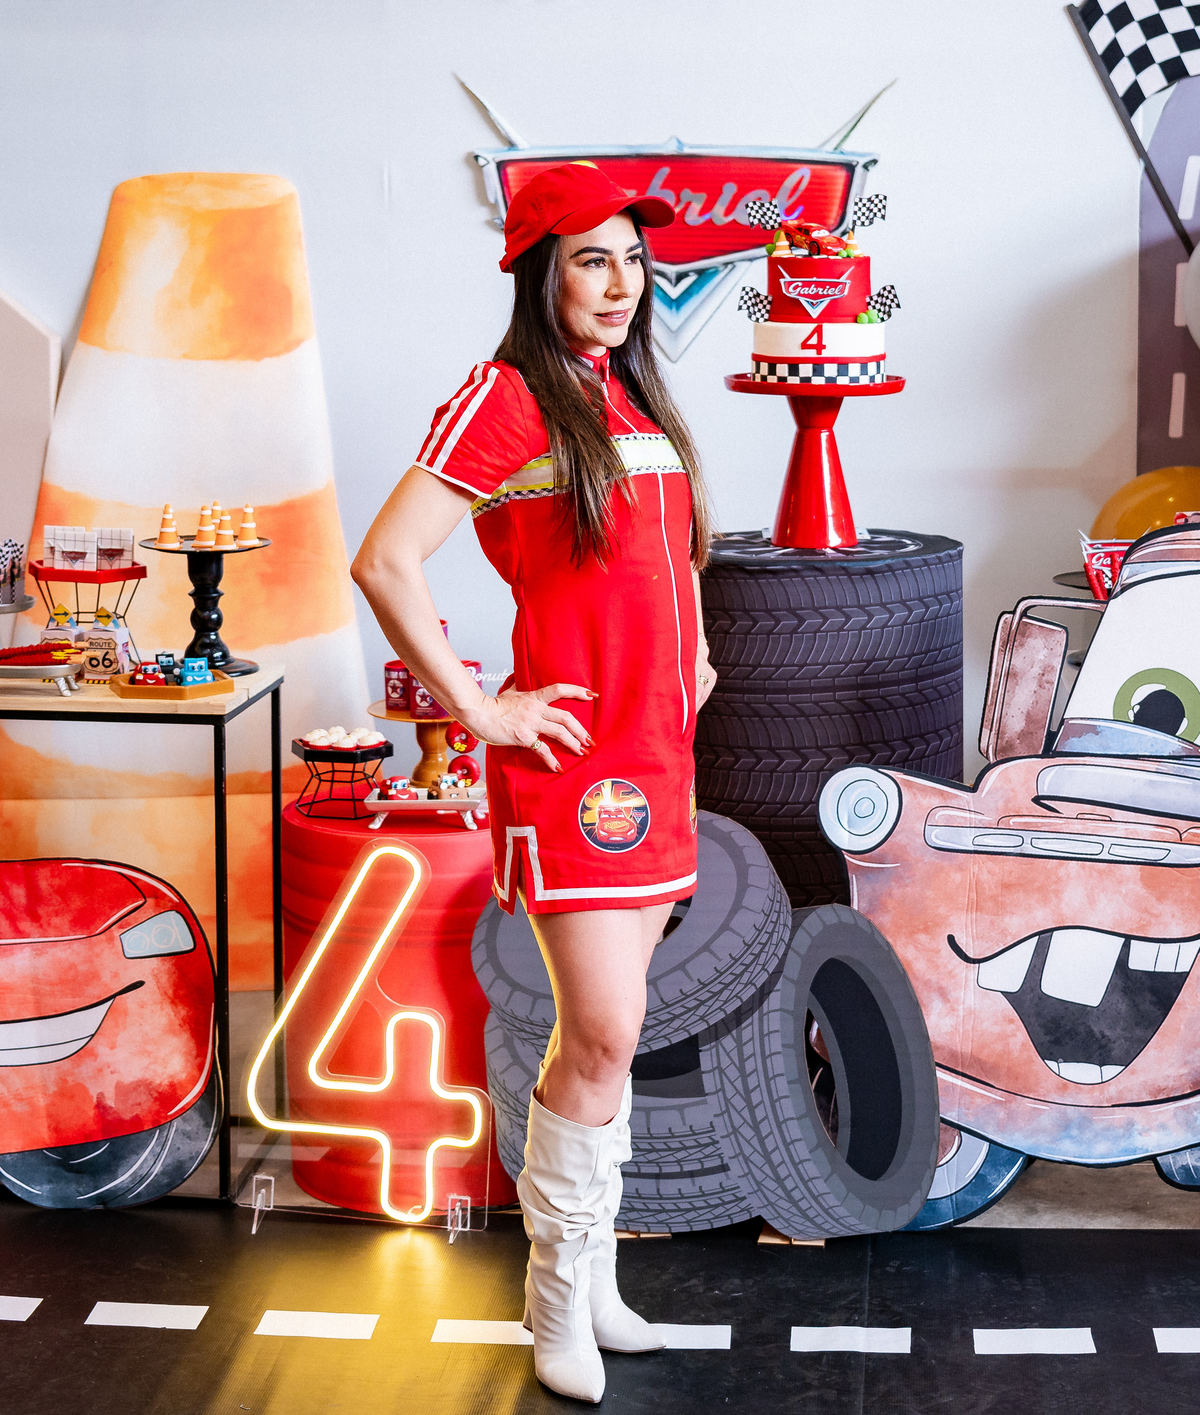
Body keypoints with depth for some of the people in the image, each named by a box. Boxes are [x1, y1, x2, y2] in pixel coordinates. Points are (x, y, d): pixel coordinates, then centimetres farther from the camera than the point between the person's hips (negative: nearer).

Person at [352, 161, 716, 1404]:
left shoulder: (634, 398, 15)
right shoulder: (506, 397, -10)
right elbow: (385, 562, -18)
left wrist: (690, 652, 19)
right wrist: (476, 707, -15)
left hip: (657, 749, 7)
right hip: (571, 754, -7)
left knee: (601, 1028, 13)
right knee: (605, 1035, -8)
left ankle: (591, 1273, 23)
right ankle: (558, 1286, 10)